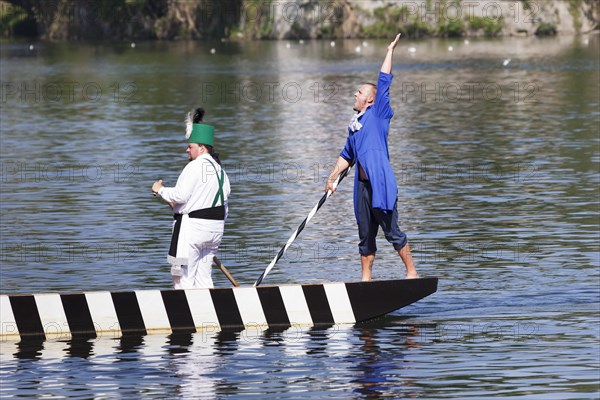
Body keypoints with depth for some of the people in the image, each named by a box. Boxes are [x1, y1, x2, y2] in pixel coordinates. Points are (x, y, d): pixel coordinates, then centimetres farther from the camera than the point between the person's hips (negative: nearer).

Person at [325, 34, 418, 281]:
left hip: (381, 183, -7)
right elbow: (347, 155, 27)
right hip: (362, 185, 7)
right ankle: (366, 279, 15)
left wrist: (390, 52, 1)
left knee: (392, 231, -5)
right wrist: (332, 178, 21)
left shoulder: (378, 114, 2)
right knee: (365, 235, 10)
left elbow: (384, 83, -3)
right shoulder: (354, 124, 20)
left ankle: (412, 272, 3)